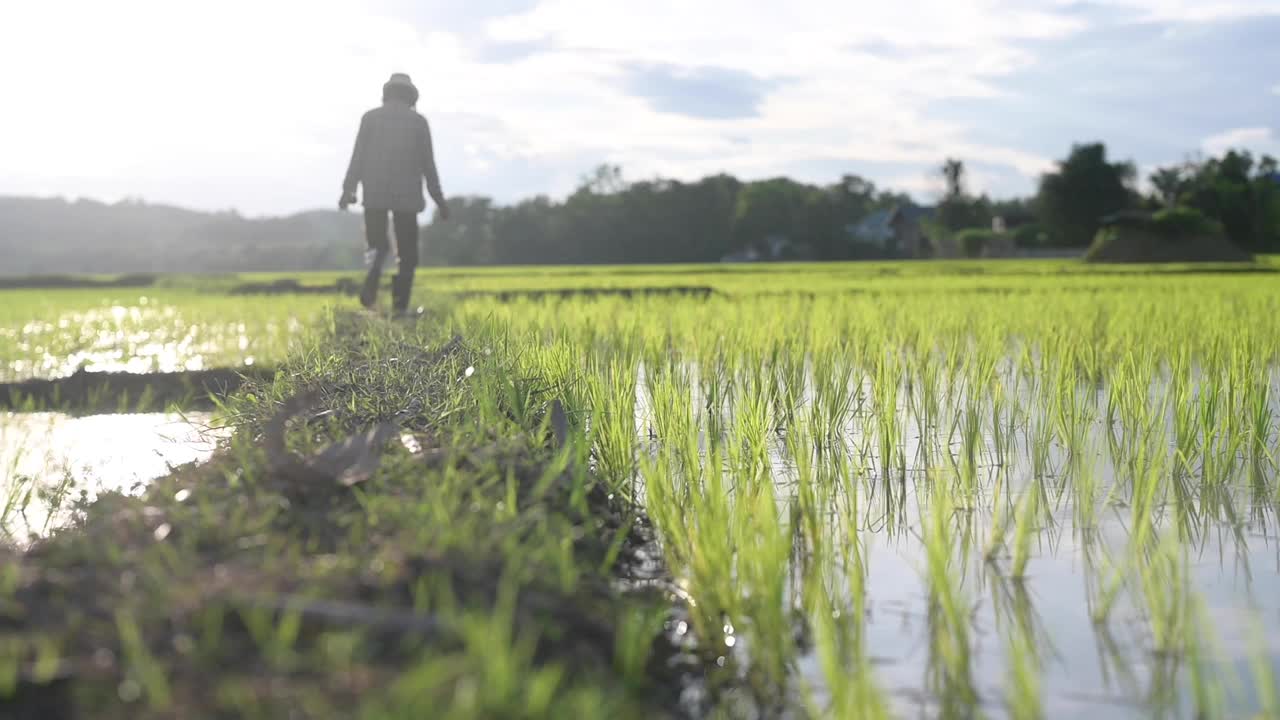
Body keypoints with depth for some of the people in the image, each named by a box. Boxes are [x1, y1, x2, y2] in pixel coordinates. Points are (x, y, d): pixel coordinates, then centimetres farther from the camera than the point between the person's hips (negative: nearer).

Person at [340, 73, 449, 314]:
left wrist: (348, 188, -7)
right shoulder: (419, 122, 5)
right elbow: (428, 164, 3)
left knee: (377, 246, 12)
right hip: (407, 195, -1)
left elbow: (358, 156, -3)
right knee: (407, 253, 6)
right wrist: (439, 199, 8)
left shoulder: (370, 117, 6)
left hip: (375, 194, 1)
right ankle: (400, 305, -5)